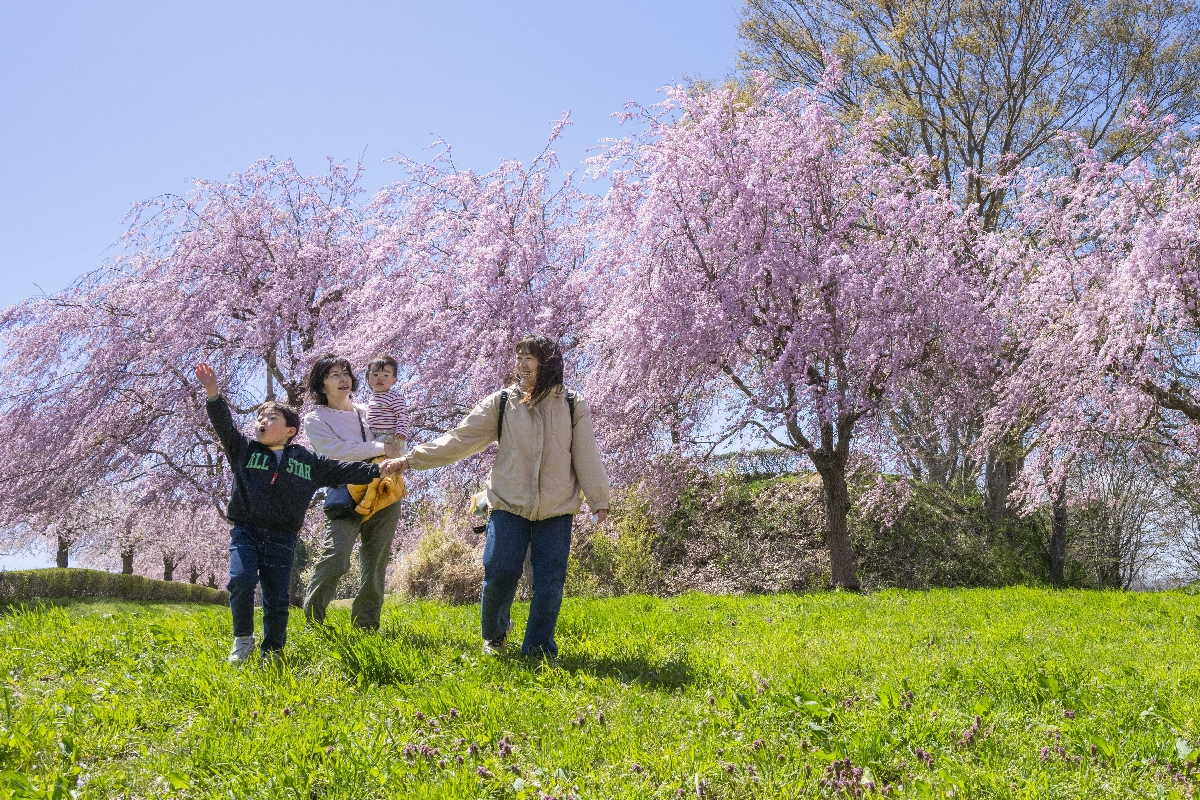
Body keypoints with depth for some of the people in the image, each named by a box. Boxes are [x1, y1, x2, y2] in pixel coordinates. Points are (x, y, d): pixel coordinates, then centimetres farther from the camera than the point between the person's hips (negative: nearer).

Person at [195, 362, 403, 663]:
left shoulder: (308, 461, 9)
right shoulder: (244, 449, 7)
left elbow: (341, 470, 8)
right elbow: (224, 425, -5)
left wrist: (377, 469, -1)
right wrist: (213, 393, -20)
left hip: (282, 539, 1)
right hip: (246, 532, -1)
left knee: (277, 598, 2)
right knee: (241, 580, -21)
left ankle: (272, 652, 17)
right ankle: (243, 639, 0)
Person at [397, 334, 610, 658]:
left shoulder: (573, 407, 4)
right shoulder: (501, 403, 2)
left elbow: (586, 456, 5)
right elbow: (460, 439, -1)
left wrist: (599, 500, 3)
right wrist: (413, 458, -8)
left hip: (556, 511, 1)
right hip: (509, 506, 0)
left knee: (550, 581, -2)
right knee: (500, 573, -5)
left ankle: (538, 651, 11)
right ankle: (494, 633, 24)